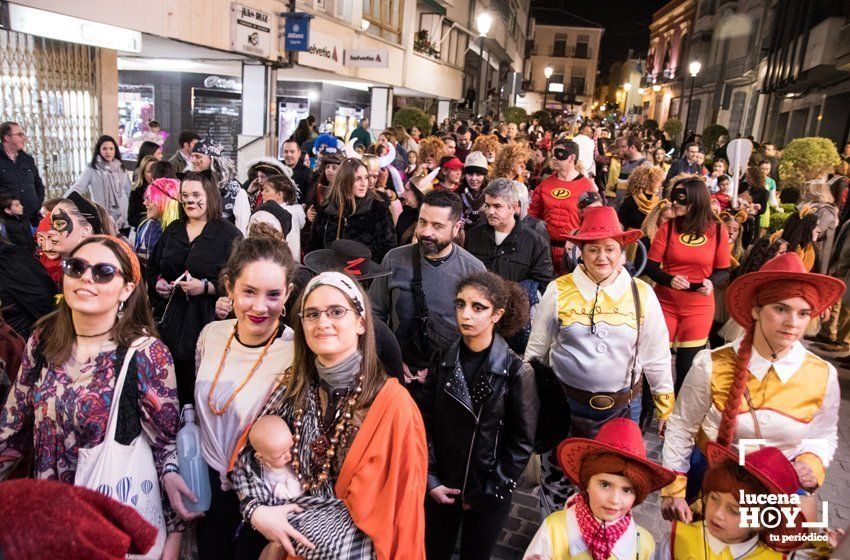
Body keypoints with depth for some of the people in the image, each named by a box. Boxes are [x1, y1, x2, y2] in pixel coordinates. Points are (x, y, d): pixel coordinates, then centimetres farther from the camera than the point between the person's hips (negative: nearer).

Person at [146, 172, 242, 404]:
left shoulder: (228, 234, -3)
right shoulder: (172, 230, 15)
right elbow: (152, 269, 24)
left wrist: (206, 287, -21)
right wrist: (157, 283, 3)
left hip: (206, 321, -5)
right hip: (170, 319, 5)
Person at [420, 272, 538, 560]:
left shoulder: (517, 371, -13)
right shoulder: (443, 361, -5)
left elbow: (521, 444, -9)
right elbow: (426, 424, -1)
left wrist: (487, 492, -7)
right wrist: (431, 480, -6)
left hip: (488, 496, -2)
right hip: (440, 488, 2)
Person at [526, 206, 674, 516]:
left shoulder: (642, 294, -4)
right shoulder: (559, 290, -6)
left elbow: (656, 356, 3)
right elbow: (536, 349, 3)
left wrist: (667, 408, 5)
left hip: (622, 407, 1)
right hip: (564, 403, 0)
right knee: (556, 480, 16)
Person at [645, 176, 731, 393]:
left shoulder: (718, 230, -4)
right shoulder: (668, 227, -5)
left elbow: (724, 270, 3)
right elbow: (650, 267, -4)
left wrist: (711, 282, -18)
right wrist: (669, 279, -23)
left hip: (699, 307, 0)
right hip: (666, 303, 0)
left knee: (688, 365, 10)